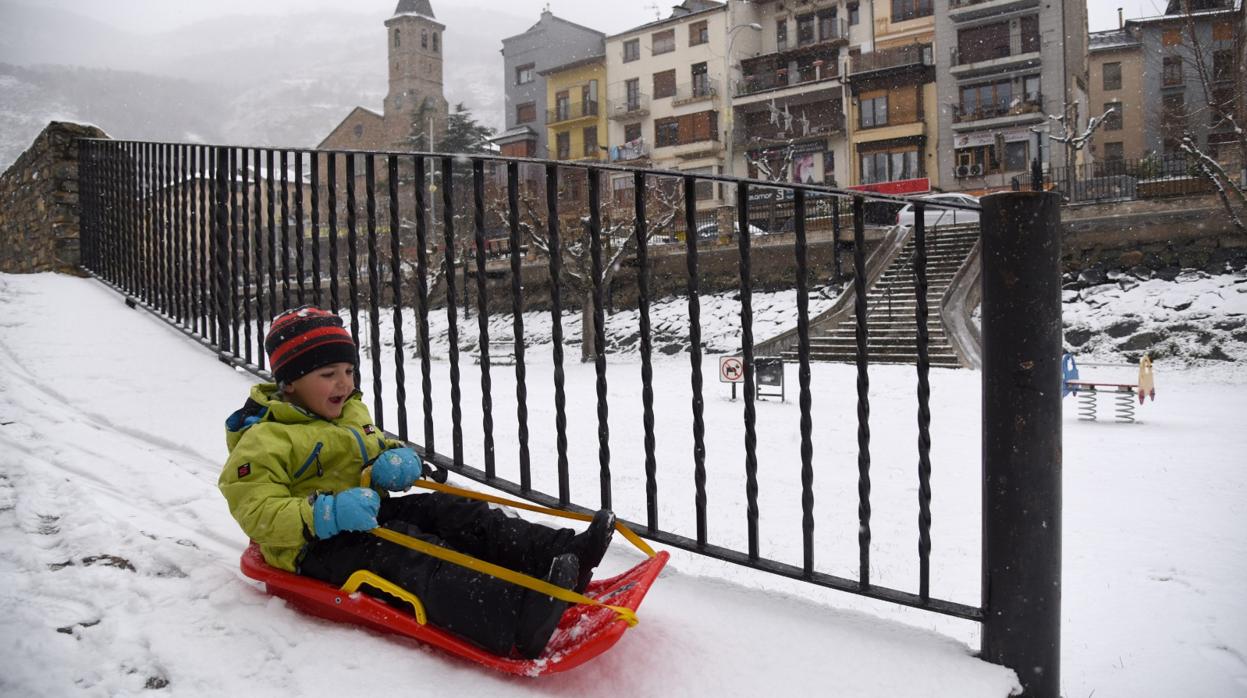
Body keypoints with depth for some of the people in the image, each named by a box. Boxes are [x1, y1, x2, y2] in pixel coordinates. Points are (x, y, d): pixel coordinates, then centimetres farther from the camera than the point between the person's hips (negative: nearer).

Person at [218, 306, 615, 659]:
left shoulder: (351, 413, 15)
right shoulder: (264, 440, -10)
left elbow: (377, 448, 27)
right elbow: (258, 515, -17)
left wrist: (398, 460, 0)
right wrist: (325, 515, -33)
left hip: (371, 513, 8)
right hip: (317, 544, -8)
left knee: (453, 511, -17)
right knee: (406, 553, -35)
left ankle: (564, 555, -35)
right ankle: (519, 622, -61)